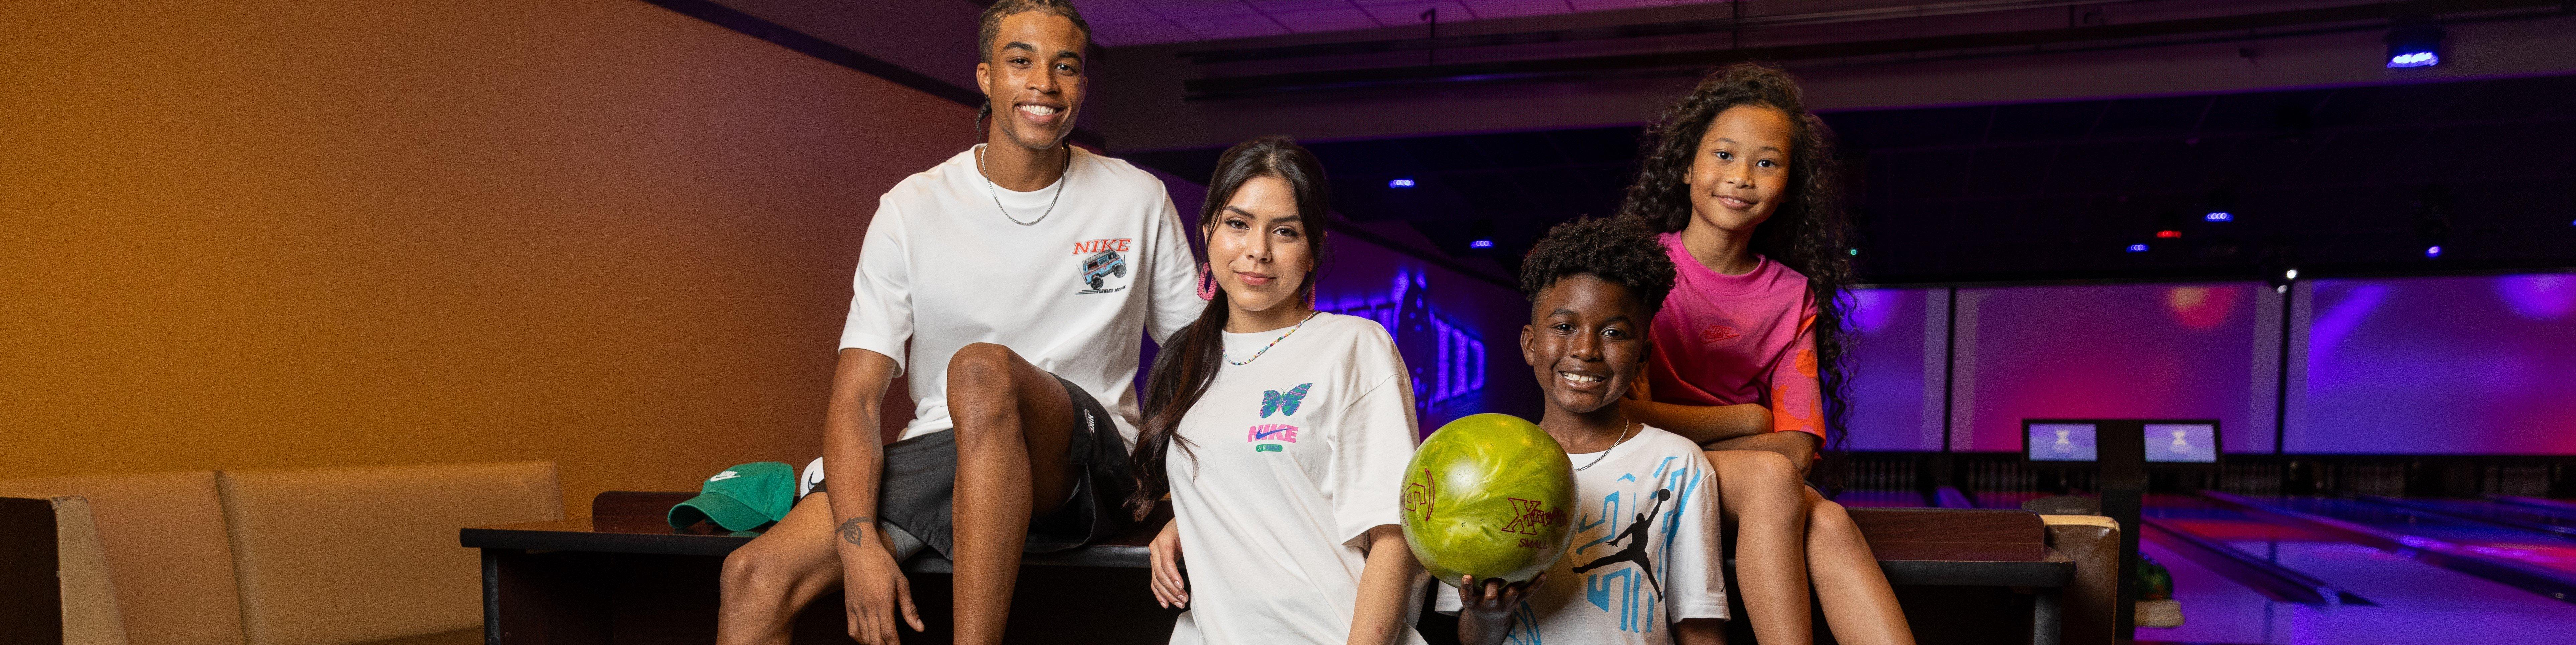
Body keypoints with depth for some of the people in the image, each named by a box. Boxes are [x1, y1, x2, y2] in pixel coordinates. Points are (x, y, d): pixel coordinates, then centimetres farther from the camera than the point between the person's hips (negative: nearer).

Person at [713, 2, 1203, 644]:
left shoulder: (1138, 200, 3)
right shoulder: (912, 210, 2)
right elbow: (855, 398, -3)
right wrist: (859, 541, -19)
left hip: (1079, 470, -1)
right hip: (937, 458, 2)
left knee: (981, 370, -35)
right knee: (754, 576, -20)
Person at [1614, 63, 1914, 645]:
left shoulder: (1793, 297, 7)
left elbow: (1798, 447, -4)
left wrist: (1660, 425, -16)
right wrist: (1750, 418, -9)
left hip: (1762, 484, 4)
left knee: (1826, 520, -28)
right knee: (1770, 476, -31)